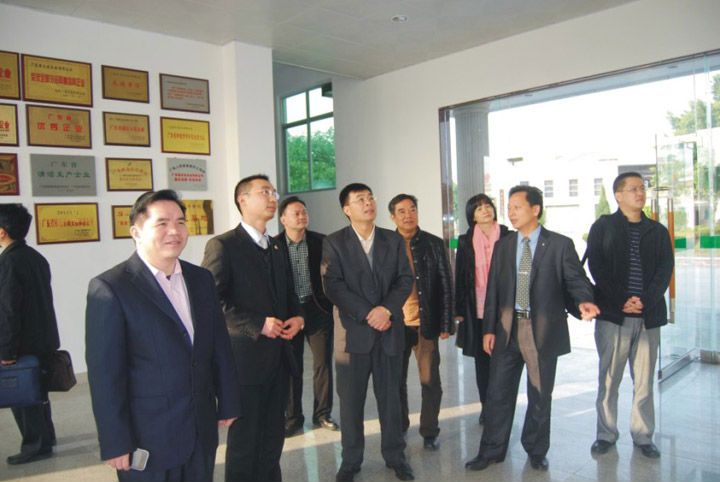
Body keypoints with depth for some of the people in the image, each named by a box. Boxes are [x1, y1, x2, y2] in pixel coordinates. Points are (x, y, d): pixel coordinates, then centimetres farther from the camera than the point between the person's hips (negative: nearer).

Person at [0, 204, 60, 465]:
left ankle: (36, 445, 14)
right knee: (37, 392, 21)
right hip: (44, 339, 9)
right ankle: (45, 436, 34)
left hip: (24, 344, -9)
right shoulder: (36, 257, 9)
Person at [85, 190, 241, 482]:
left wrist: (228, 403, 10)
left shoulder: (201, 279, 6)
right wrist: (115, 443, -12)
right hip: (148, 440, -5)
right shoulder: (109, 288, -12)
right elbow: (104, 372, -13)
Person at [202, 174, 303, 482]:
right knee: (244, 441, 6)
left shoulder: (277, 248, 15)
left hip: (278, 357, 7)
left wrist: (297, 317, 4)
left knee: (273, 439, 17)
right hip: (245, 357, -7)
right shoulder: (223, 246, -9)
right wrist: (258, 325, -19)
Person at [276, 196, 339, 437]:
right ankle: (293, 417, 24)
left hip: (317, 310, 1)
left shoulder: (321, 242, 0)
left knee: (323, 363, 6)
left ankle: (322, 414, 24)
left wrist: (332, 304, -7)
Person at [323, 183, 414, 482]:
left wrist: (386, 309, -13)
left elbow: (405, 279, 3)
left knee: (390, 396, 12)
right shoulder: (333, 243, -1)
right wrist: (368, 315, -15)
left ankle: (395, 455, 28)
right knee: (351, 399, 7)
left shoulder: (394, 240, 9)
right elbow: (333, 286, -9)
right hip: (353, 332, -2)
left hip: (390, 330, 2)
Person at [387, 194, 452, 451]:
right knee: (396, 381, 11)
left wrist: (445, 324, -1)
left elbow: (445, 285, 3)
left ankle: (429, 431, 24)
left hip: (425, 323, 0)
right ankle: (399, 428, 30)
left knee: (430, 381, 5)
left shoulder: (433, 244, 3)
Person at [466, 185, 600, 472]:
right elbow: (493, 289, 8)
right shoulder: (502, 246, 9)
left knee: (540, 395, 11)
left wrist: (583, 300, -27)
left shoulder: (560, 245, -2)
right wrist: (489, 329, 3)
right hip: (507, 329, 3)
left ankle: (536, 451, 32)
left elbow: (575, 279, -3)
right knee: (498, 393, 8)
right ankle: (492, 451, 24)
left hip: (543, 331, -3)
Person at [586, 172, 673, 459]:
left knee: (644, 381, 7)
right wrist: (621, 302, -12)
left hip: (648, 316, 2)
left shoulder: (658, 231, 13)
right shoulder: (602, 228, 5)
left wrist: (645, 301, -10)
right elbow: (597, 268, -3)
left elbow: (665, 271, 5)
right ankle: (606, 433, 16)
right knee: (609, 379, 3)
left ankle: (643, 436, 20)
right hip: (612, 315, -2)